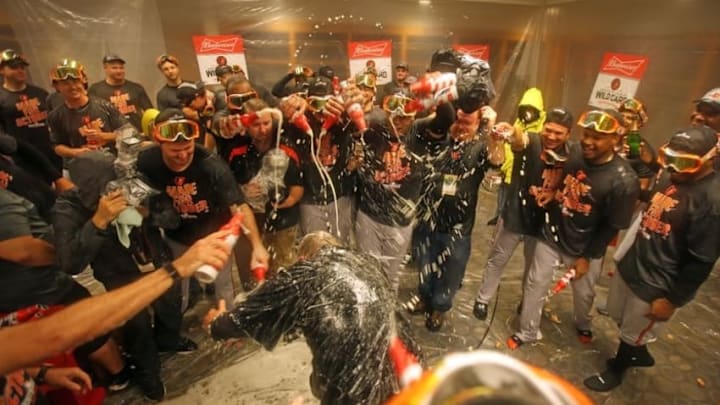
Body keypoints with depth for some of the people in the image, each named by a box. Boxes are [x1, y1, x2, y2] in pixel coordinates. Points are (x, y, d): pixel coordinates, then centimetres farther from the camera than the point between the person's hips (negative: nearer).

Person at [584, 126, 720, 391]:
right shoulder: (671, 175, -2)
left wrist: (673, 299, -16)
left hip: (658, 284, -7)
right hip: (631, 263, 8)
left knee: (633, 333, 16)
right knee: (619, 315, 27)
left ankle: (615, 370, 43)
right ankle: (639, 355, 54)